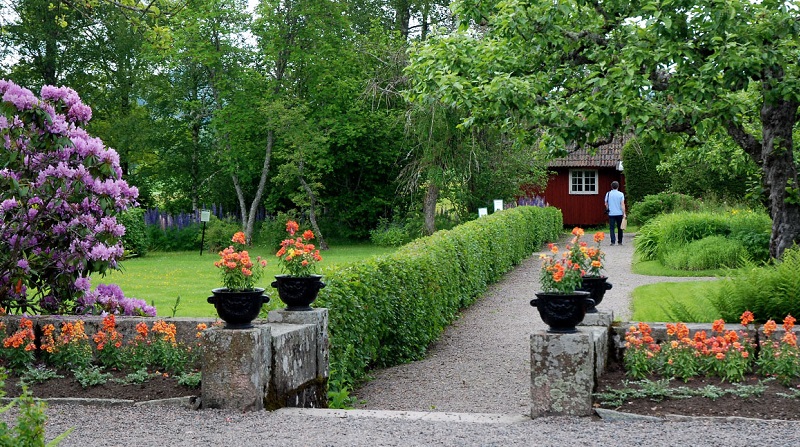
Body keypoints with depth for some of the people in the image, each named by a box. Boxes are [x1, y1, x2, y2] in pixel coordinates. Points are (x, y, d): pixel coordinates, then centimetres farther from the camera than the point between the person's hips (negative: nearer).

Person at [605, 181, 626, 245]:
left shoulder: (608, 194, 2)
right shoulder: (621, 194, -3)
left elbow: (606, 204, 7)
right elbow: (622, 204, -6)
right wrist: (624, 213, -3)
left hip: (611, 213, 0)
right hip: (619, 213, 0)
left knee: (612, 228, 1)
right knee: (619, 228, 11)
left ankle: (613, 241, -10)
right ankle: (620, 241, 15)